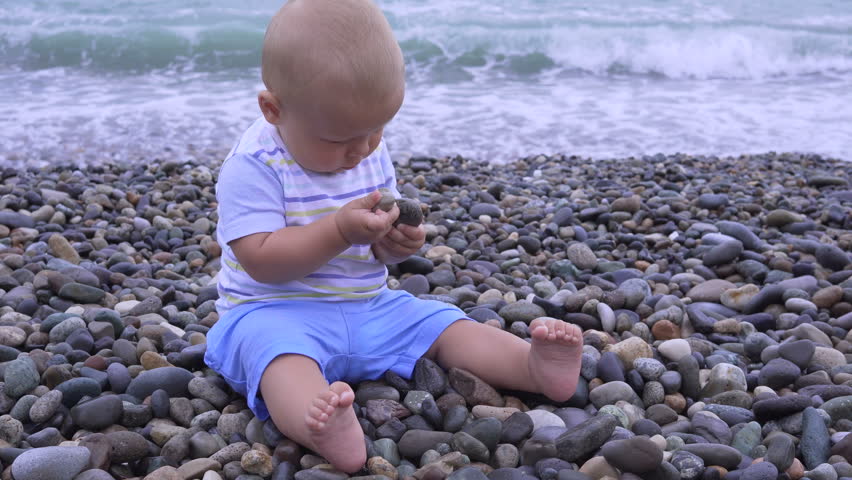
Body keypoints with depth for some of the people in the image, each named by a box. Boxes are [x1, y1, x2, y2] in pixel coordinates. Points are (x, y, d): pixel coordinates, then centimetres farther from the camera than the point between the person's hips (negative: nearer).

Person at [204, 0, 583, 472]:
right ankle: (323, 429, -65)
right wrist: (340, 230, -31)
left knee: (444, 326, -6)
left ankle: (537, 367, -21)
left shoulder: (372, 153, 5)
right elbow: (262, 259, -21)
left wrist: (394, 243, -12)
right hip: (277, 310, -7)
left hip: (369, 307, 7)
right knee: (278, 348, -38)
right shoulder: (253, 165, -16)